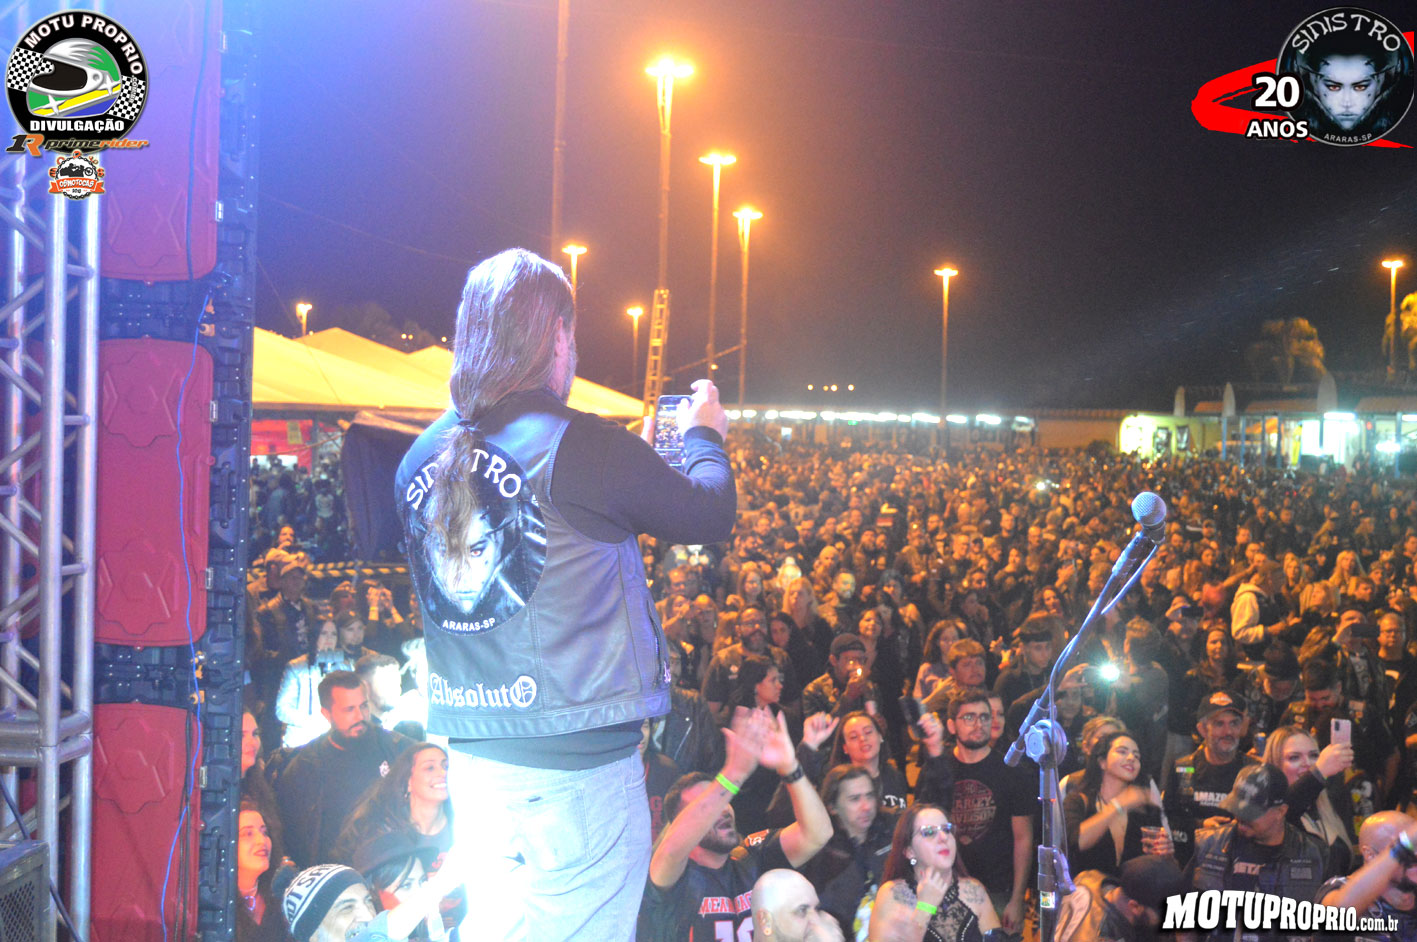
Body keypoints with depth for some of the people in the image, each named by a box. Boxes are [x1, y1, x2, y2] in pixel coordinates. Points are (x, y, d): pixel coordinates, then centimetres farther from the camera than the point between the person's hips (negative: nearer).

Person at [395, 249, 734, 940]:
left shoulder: (420, 459, 6)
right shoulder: (583, 446, -15)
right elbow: (711, 517, -2)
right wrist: (702, 435, 18)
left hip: (472, 756, 7)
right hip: (579, 765, -6)